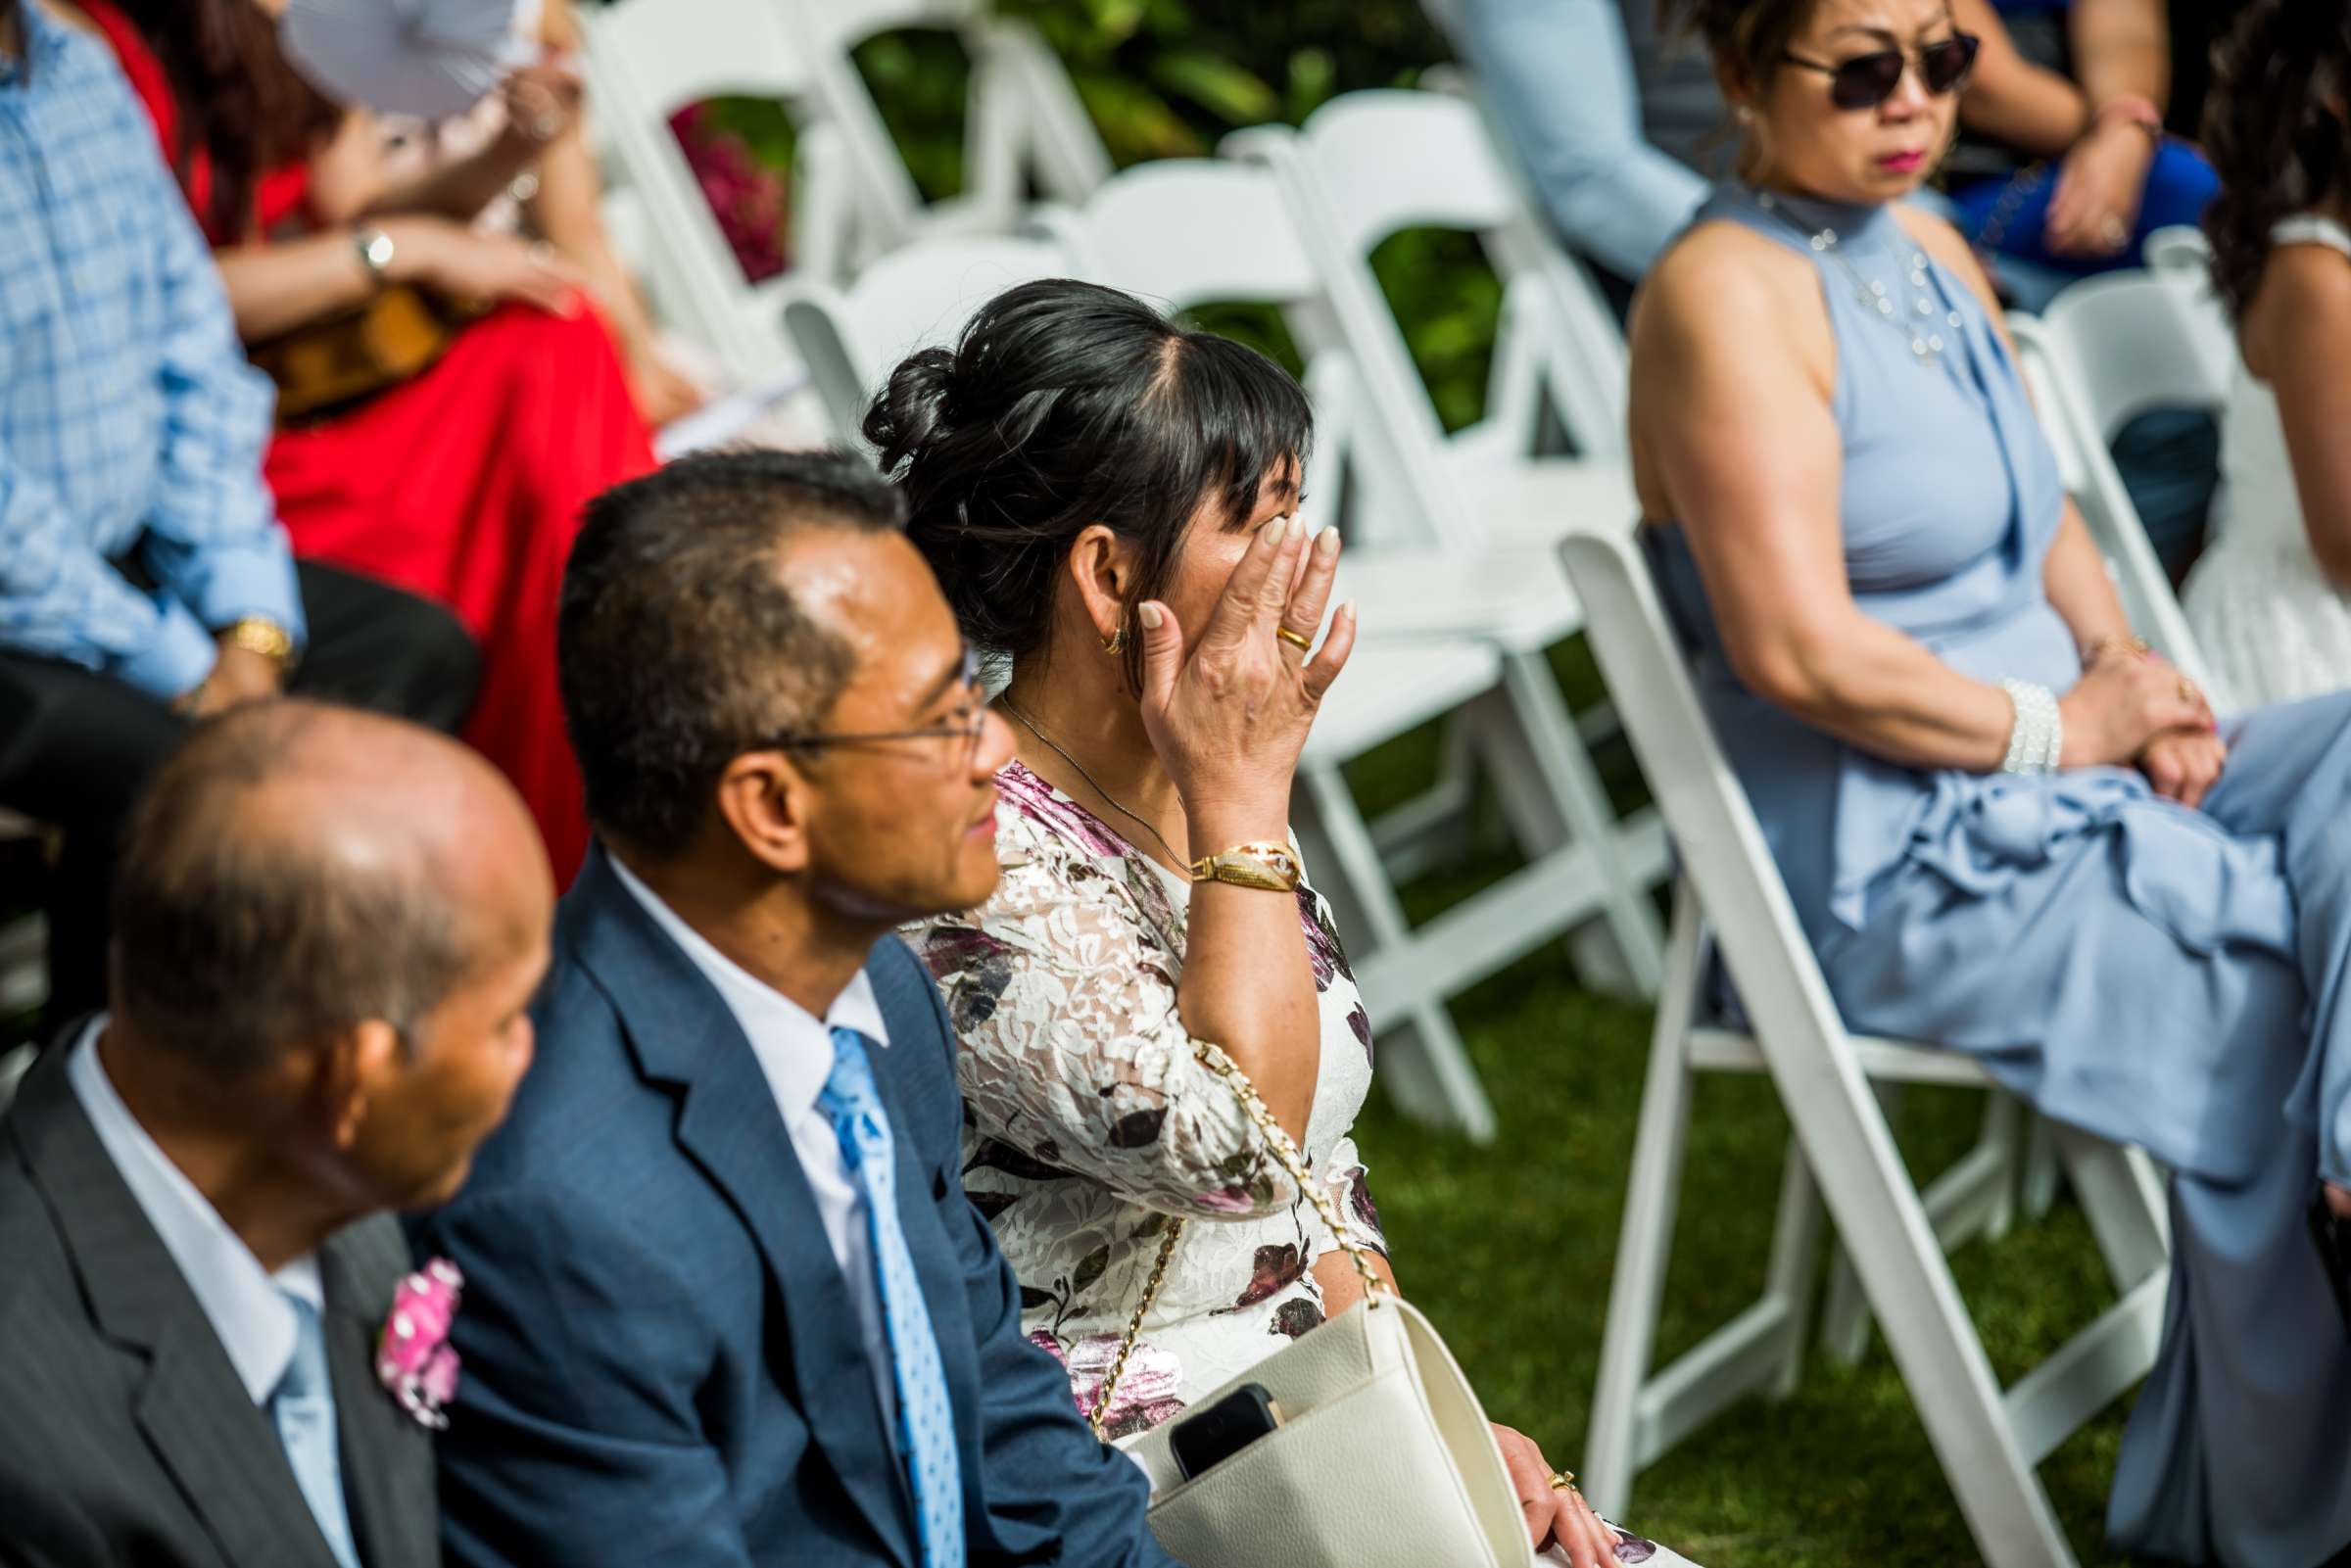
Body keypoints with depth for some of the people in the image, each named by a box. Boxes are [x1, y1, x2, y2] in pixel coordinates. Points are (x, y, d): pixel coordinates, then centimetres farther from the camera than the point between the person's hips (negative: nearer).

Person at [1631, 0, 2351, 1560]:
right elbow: (1797, 645, -22)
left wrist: (2128, 669, 3)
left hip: (2063, 781, 9)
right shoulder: (1728, 294, -15)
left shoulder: (1933, 249, 14)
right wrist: (2063, 726, -13)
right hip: (1895, 874, -9)